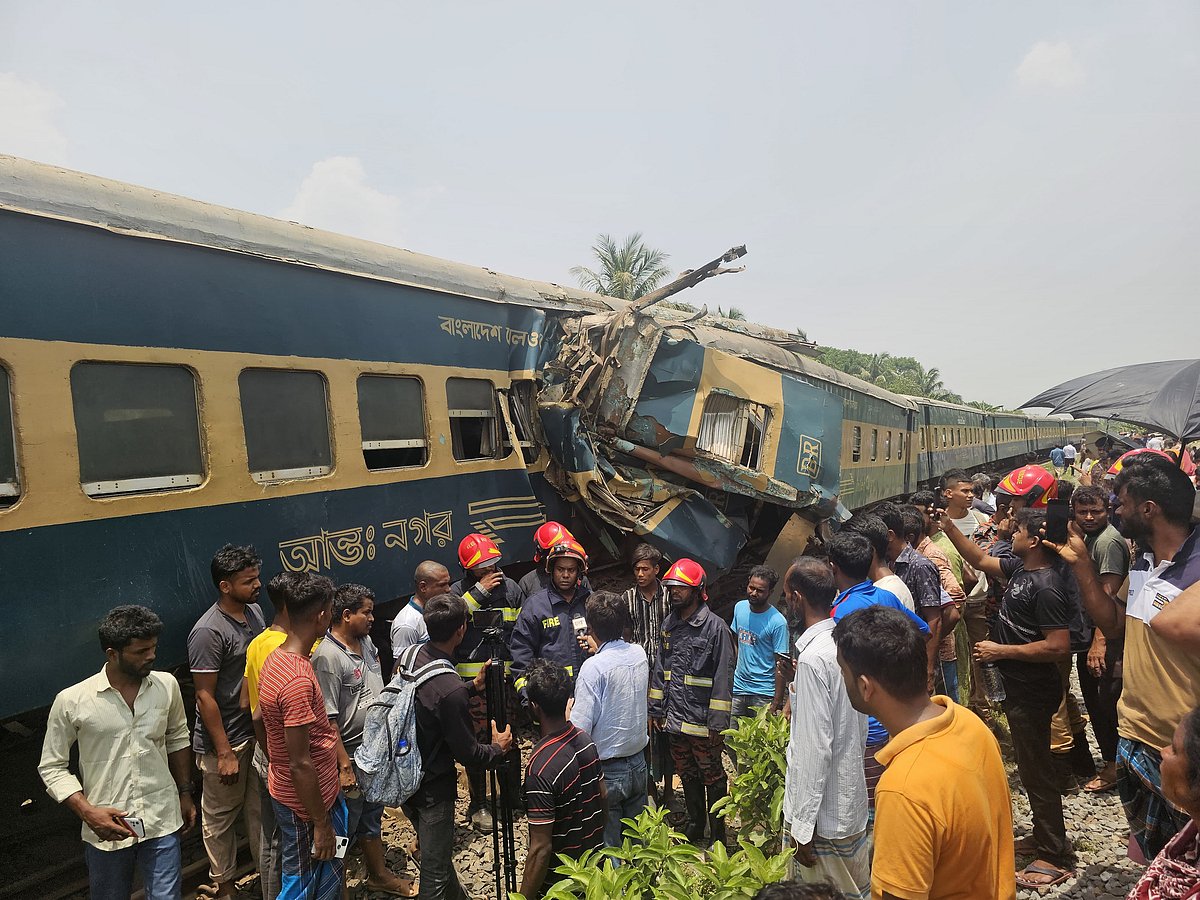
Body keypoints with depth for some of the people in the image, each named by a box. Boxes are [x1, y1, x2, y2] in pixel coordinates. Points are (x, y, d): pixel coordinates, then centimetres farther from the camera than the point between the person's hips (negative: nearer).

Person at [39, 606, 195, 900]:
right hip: (106, 827, -1)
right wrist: (88, 812, -16)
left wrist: (185, 793, 14)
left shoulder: (167, 685, -6)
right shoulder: (71, 701, -14)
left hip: (162, 822, 1)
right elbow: (52, 767, -4)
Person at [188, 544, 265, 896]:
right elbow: (205, 697, -20)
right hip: (225, 741, -7)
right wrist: (224, 752, -17)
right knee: (221, 817, 14)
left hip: (257, 732, 7)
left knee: (260, 809, 20)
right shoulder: (208, 632, -23)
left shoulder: (255, 611, 1)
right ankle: (223, 884, 32)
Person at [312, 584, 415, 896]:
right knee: (345, 829, 10)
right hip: (352, 758, -8)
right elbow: (328, 720, -25)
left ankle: (379, 875, 43)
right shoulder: (327, 657, -25)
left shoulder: (366, 642, 1)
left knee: (372, 818, 25)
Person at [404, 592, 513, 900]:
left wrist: (473, 686, 15)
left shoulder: (411, 656, -8)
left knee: (436, 851, 28)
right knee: (435, 868, 11)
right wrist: (499, 748, -2)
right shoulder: (450, 691, -33)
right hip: (431, 788, -9)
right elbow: (469, 755, -20)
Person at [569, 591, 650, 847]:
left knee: (608, 844, 9)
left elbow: (580, 727, -23)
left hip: (607, 770, -6)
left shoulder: (594, 667, -23)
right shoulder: (639, 654, -4)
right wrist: (598, 651, 19)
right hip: (638, 763, 6)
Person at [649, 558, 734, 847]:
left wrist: (717, 723, -15)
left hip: (701, 722, -6)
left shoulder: (715, 627, -13)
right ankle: (695, 825, 37)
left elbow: (723, 679, -14)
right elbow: (660, 670, 13)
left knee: (712, 777, 8)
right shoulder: (669, 624, 7)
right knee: (687, 775, 19)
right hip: (674, 719, 6)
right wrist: (656, 710, 12)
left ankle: (718, 832, 25)